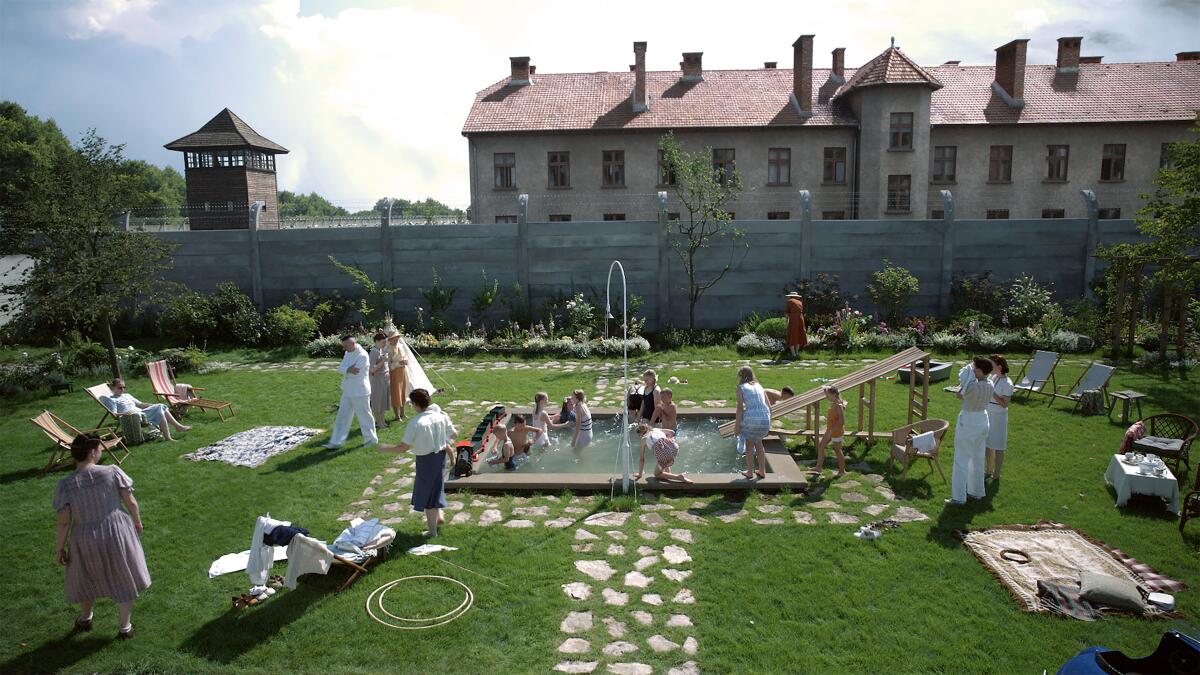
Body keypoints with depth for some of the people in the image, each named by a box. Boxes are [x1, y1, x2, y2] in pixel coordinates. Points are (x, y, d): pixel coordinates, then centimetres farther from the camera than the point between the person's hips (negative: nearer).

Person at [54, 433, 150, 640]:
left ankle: (85, 619, 51)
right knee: (123, 580, 16)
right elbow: (131, 502, -8)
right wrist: (137, 522, 10)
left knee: (87, 579, 27)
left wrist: (59, 549, 3)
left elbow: (63, 522, -11)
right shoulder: (113, 472, -15)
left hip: (86, 540, 1)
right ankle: (125, 628, 27)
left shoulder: (65, 485, -13)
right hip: (116, 533, -1)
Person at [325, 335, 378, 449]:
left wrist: (346, 370, -8)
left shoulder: (362, 355, -20)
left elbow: (355, 373, -23)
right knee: (342, 416, 11)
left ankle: (371, 439, 22)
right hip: (348, 391, 9)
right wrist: (349, 369, -20)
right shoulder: (349, 353, 8)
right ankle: (336, 442, 17)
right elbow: (340, 368, -1)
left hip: (360, 392, -9)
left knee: (364, 416, 5)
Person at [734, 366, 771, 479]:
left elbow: (740, 408, -5)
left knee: (749, 444, 19)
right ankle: (762, 471, 29)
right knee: (758, 442, 27)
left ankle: (750, 472, 25)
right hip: (764, 419, 4)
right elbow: (769, 406, 16)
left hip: (750, 418, -4)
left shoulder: (741, 388, 5)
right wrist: (768, 423, 25)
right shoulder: (759, 386, 18)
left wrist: (736, 426, -3)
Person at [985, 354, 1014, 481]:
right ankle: (988, 471, 29)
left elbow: (1004, 404, -20)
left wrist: (992, 392, -25)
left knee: (998, 447, 6)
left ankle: (996, 474, 20)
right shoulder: (993, 377, 2)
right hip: (987, 414, 7)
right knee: (987, 444, 15)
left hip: (999, 417, -7)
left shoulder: (1007, 384, -19)